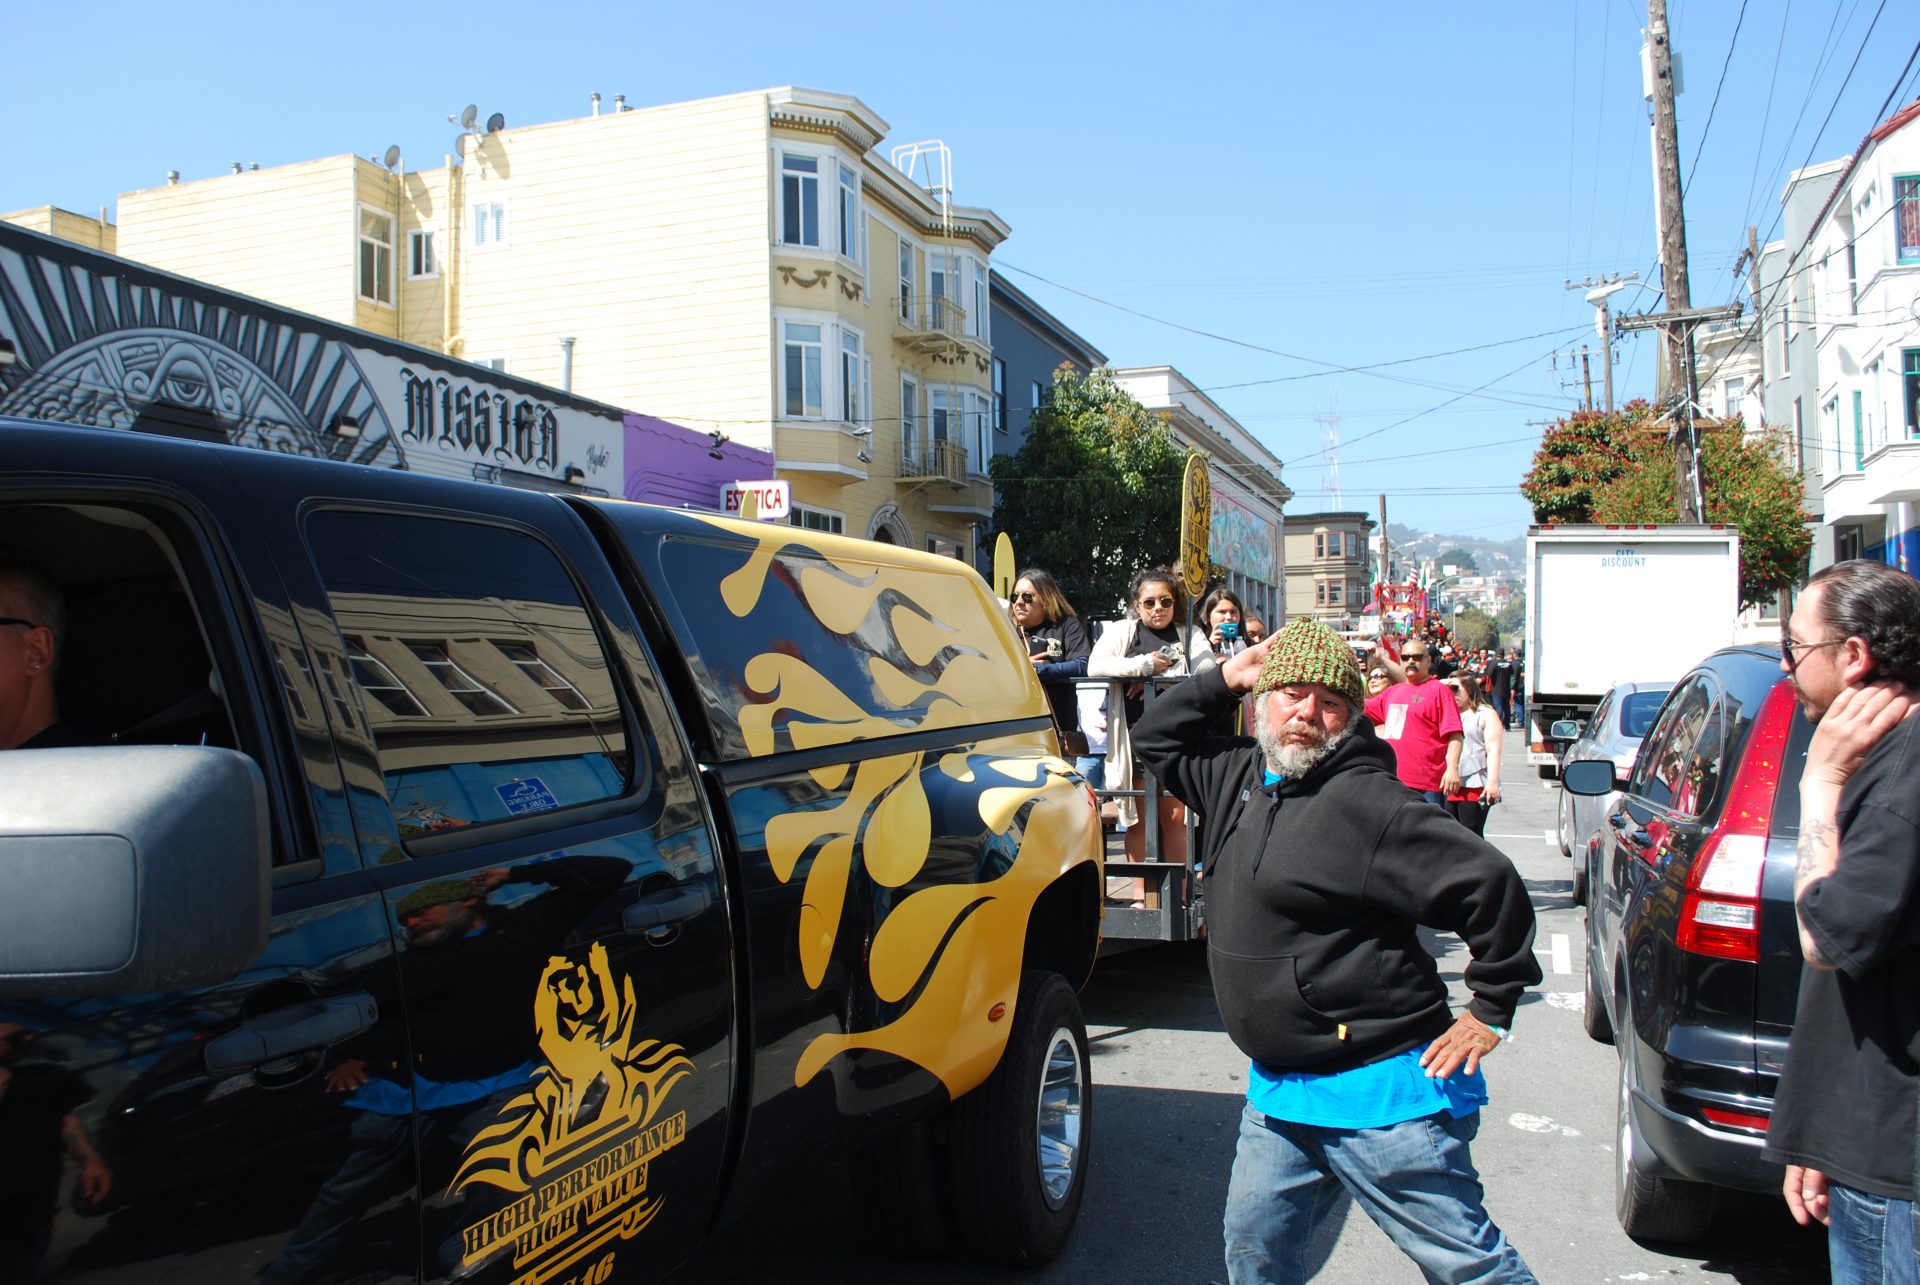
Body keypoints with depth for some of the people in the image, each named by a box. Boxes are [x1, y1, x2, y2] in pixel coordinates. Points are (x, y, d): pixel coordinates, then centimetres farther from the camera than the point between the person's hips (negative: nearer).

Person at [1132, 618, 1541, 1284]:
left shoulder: (1365, 800, -17)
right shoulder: (1240, 775, 8)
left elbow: (1492, 885, -19)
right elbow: (1157, 738, 23)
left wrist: (1490, 1011, -12)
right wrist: (1225, 677, 9)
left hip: (1382, 1089, -8)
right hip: (1278, 1090, 8)